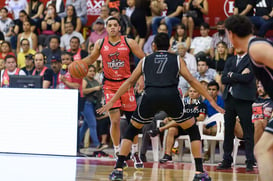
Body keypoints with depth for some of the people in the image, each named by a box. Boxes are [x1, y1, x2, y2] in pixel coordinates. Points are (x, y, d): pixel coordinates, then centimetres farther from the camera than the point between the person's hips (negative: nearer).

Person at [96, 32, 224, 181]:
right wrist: (211, 100, 19)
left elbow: (129, 82, 27)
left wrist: (111, 102, 31)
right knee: (193, 130, 19)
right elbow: (192, 81, 17)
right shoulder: (177, 60, 24)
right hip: (171, 95, -1)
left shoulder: (145, 60, 27)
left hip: (150, 96, 1)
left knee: (131, 130, 23)